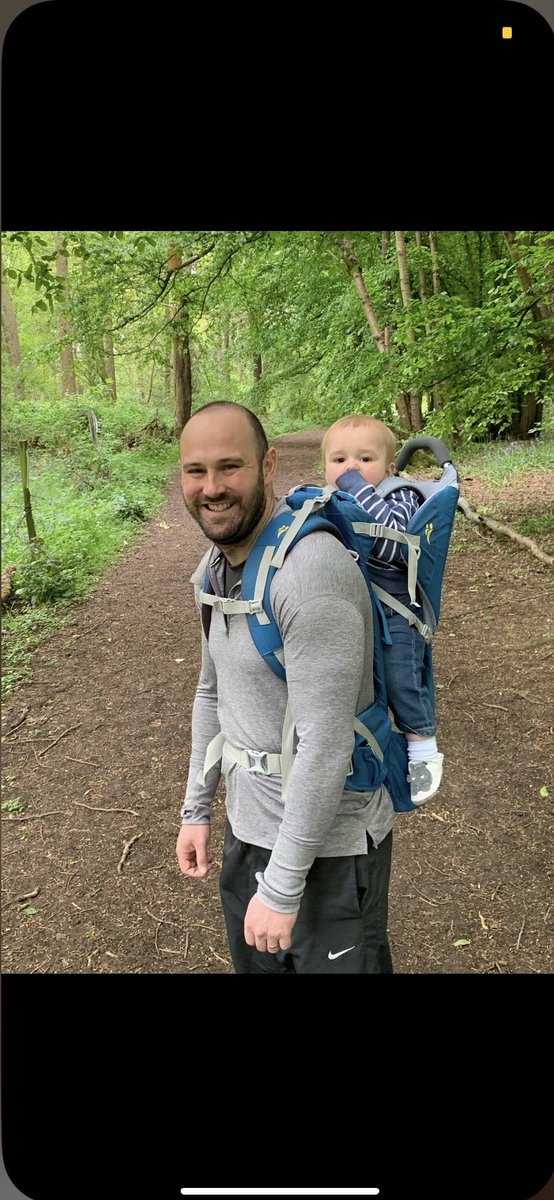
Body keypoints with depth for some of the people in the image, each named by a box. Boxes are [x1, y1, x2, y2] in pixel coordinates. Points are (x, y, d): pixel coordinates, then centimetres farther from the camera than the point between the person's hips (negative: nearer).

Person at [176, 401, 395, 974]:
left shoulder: (311, 570, -28)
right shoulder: (219, 564, 2)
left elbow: (326, 745, -28)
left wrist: (283, 887, -20)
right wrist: (196, 807, 15)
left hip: (328, 845, -8)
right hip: (247, 826, 8)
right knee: (254, 962, 25)